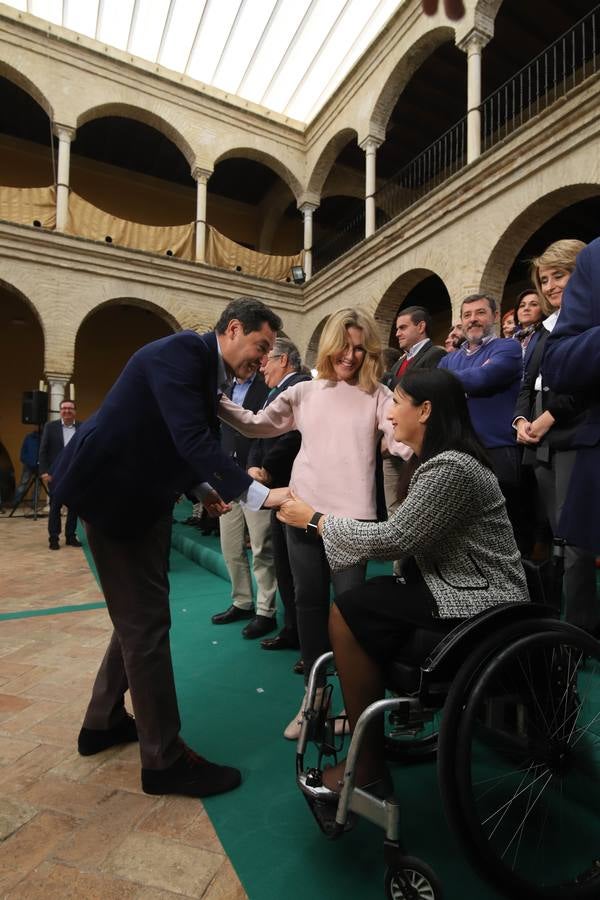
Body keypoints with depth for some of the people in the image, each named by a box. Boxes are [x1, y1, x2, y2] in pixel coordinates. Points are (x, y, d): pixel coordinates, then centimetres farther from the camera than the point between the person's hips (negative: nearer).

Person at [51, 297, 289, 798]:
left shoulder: (206, 369, 11)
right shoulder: (183, 350, -18)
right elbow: (191, 439, -31)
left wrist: (202, 489, 4)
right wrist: (257, 493, -33)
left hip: (142, 494, 10)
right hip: (114, 491, -10)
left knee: (139, 614, 18)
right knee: (146, 620, -3)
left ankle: (103, 722, 38)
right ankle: (164, 758, 14)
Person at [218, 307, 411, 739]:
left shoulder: (378, 396, 2)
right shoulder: (305, 392, 9)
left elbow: (404, 440, -9)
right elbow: (257, 425, 11)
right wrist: (219, 402, 0)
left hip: (352, 515, -3)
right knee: (309, 602, 13)